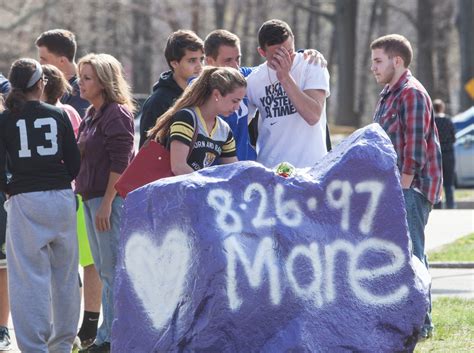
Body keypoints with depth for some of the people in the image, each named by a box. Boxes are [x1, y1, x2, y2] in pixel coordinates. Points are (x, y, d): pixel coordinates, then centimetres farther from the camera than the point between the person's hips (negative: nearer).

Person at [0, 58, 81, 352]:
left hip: (25, 202, -2)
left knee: (30, 276, -1)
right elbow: (75, 162, 3)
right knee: (65, 273, 13)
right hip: (61, 198, 2)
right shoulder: (58, 116, 2)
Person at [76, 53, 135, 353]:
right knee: (104, 269, 13)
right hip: (91, 198, 10)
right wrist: (82, 190, 17)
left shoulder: (117, 114, -11)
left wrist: (107, 202, -20)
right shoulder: (91, 115, 17)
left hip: (110, 199, -10)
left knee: (113, 270, -7)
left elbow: (119, 162, -17)